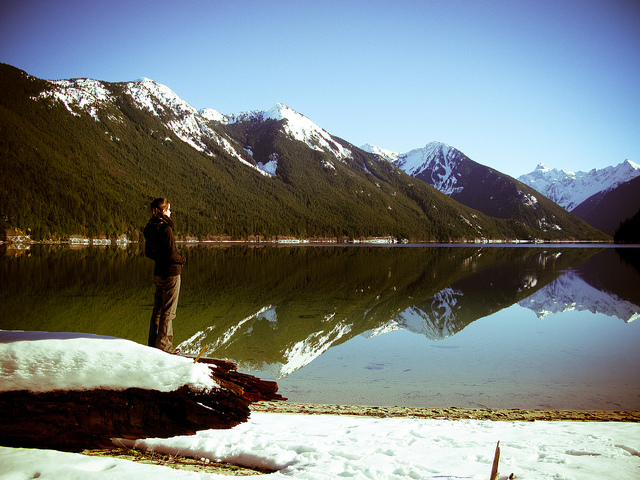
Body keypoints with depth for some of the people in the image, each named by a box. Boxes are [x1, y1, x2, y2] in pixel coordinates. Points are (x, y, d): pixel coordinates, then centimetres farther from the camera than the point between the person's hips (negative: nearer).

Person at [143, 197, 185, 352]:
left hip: (158, 273, 8)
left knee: (158, 309, 16)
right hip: (171, 273, -8)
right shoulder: (165, 228, -19)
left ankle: (153, 343, 24)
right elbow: (171, 253, -19)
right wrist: (181, 260, -1)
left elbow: (148, 252, 15)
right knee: (168, 311, 0)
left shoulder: (149, 229, 7)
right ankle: (163, 346, 5)